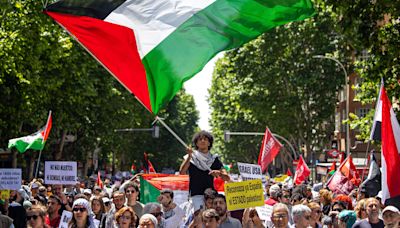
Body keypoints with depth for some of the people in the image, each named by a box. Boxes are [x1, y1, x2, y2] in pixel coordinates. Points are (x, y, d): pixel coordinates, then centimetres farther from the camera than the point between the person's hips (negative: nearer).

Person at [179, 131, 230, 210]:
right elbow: (182, 172, -8)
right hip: (196, 194, -2)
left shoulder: (214, 159, 14)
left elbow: (227, 178, 7)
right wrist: (189, 156, -15)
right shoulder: (191, 157, 8)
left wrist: (219, 173, -14)